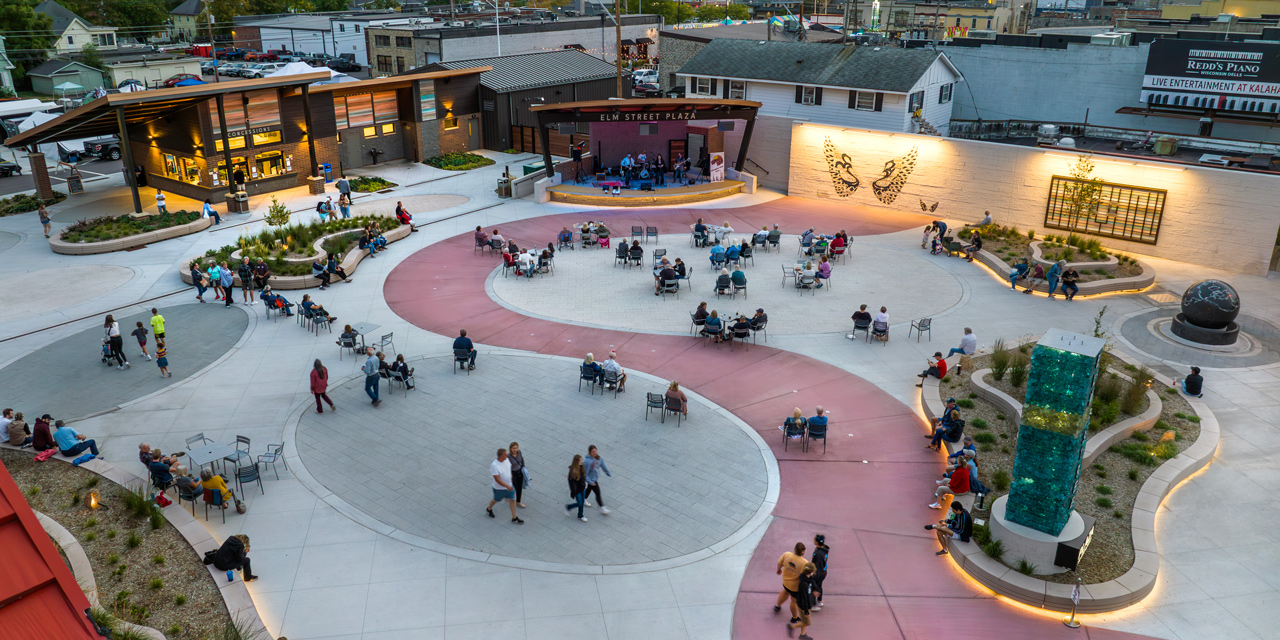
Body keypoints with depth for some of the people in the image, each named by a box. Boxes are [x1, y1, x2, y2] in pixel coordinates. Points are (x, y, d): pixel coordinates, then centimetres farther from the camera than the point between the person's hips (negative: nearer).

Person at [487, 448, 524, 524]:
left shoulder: (507, 459, -12)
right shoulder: (494, 465, -32)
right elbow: (497, 479, -32)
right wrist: (507, 486, -35)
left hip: (509, 485, 5)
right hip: (499, 488, -5)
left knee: (512, 500, 10)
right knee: (496, 500, 20)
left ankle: (514, 518, 24)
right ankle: (489, 509, 51)